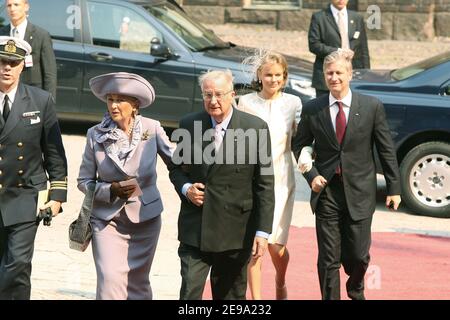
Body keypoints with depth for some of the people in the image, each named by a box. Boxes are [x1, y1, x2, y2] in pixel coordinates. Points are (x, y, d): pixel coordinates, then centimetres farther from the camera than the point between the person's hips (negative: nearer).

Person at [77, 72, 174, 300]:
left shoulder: (152, 129, -5)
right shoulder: (96, 135, -5)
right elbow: (84, 181, 2)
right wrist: (112, 190, -14)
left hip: (144, 218, 1)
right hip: (107, 219, -1)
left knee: (137, 283, 10)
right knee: (110, 280, -14)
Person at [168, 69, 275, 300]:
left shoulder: (255, 129, -5)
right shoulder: (189, 125, 3)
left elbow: (265, 185, -5)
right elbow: (177, 168, 16)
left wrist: (263, 231, -9)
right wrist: (185, 188, -7)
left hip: (236, 232, -1)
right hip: (195, 229, 1)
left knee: (231, 295, 11)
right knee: (189, 292, -7)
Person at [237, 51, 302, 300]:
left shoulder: (293, 103, 3)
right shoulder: (245, 103, 1)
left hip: (280, 180, 0)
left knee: (276, 244, 0)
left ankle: (280, 284, 32)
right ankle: (256, 298, 4)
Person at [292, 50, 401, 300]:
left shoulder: (372, 107, -2)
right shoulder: (312, 110, 1)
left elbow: (387, 150, 2)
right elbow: (299, 147, 10)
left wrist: (394, 188, 1)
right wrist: (311, 175, -6)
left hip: (359, 193, 0)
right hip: (326, 192, 1)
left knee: (357, 255, 6)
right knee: (329, 259, 0)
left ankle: (356, 290, 38)